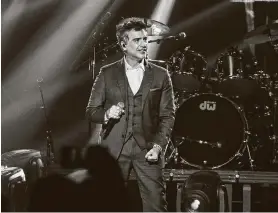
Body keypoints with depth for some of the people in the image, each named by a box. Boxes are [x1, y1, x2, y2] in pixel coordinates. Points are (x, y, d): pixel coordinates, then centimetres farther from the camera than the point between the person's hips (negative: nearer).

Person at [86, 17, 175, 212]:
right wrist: (106, 114, -14)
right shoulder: (107, 74, 6)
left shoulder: (161, 75, 7)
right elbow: (91, 110, 8)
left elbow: (168, 115, 5)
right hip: (114, 149, 0)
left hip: (147, 149, 0)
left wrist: (158, 146, -7)